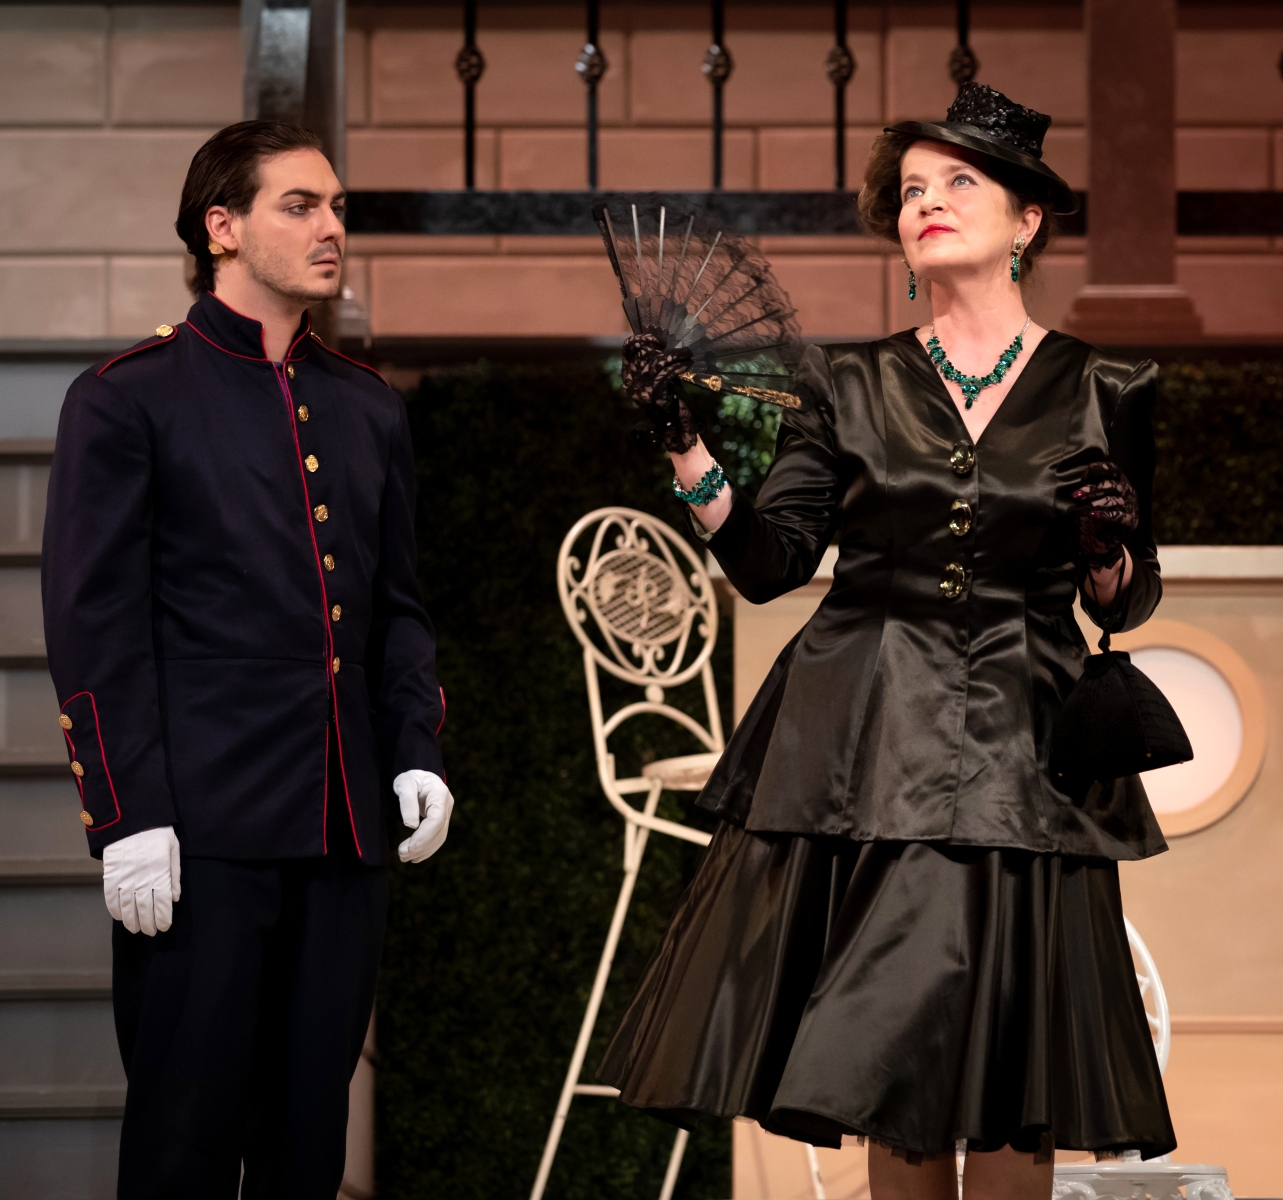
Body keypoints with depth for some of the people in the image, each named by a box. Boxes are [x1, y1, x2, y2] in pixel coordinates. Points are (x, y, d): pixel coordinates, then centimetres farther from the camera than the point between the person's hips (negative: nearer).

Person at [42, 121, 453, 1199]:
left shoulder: (370, 410, 16)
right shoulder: (128, 400, -2)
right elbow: (96, 628, -6)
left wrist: (417, 753, 7)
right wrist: (127, 818, -12)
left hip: (347, 829, 5)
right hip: (203, 830, -5)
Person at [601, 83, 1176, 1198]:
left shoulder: (1101, 394, 6)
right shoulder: (850, 385, 9)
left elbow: (1126, 604, 9)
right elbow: (770, 560, 0)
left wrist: (1109, 550, -12)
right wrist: (685, 444, -11)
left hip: (1017, 757, -1)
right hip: (864, 748, 1)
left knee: (1003, 1087, -4)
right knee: (893, 1081, 2)